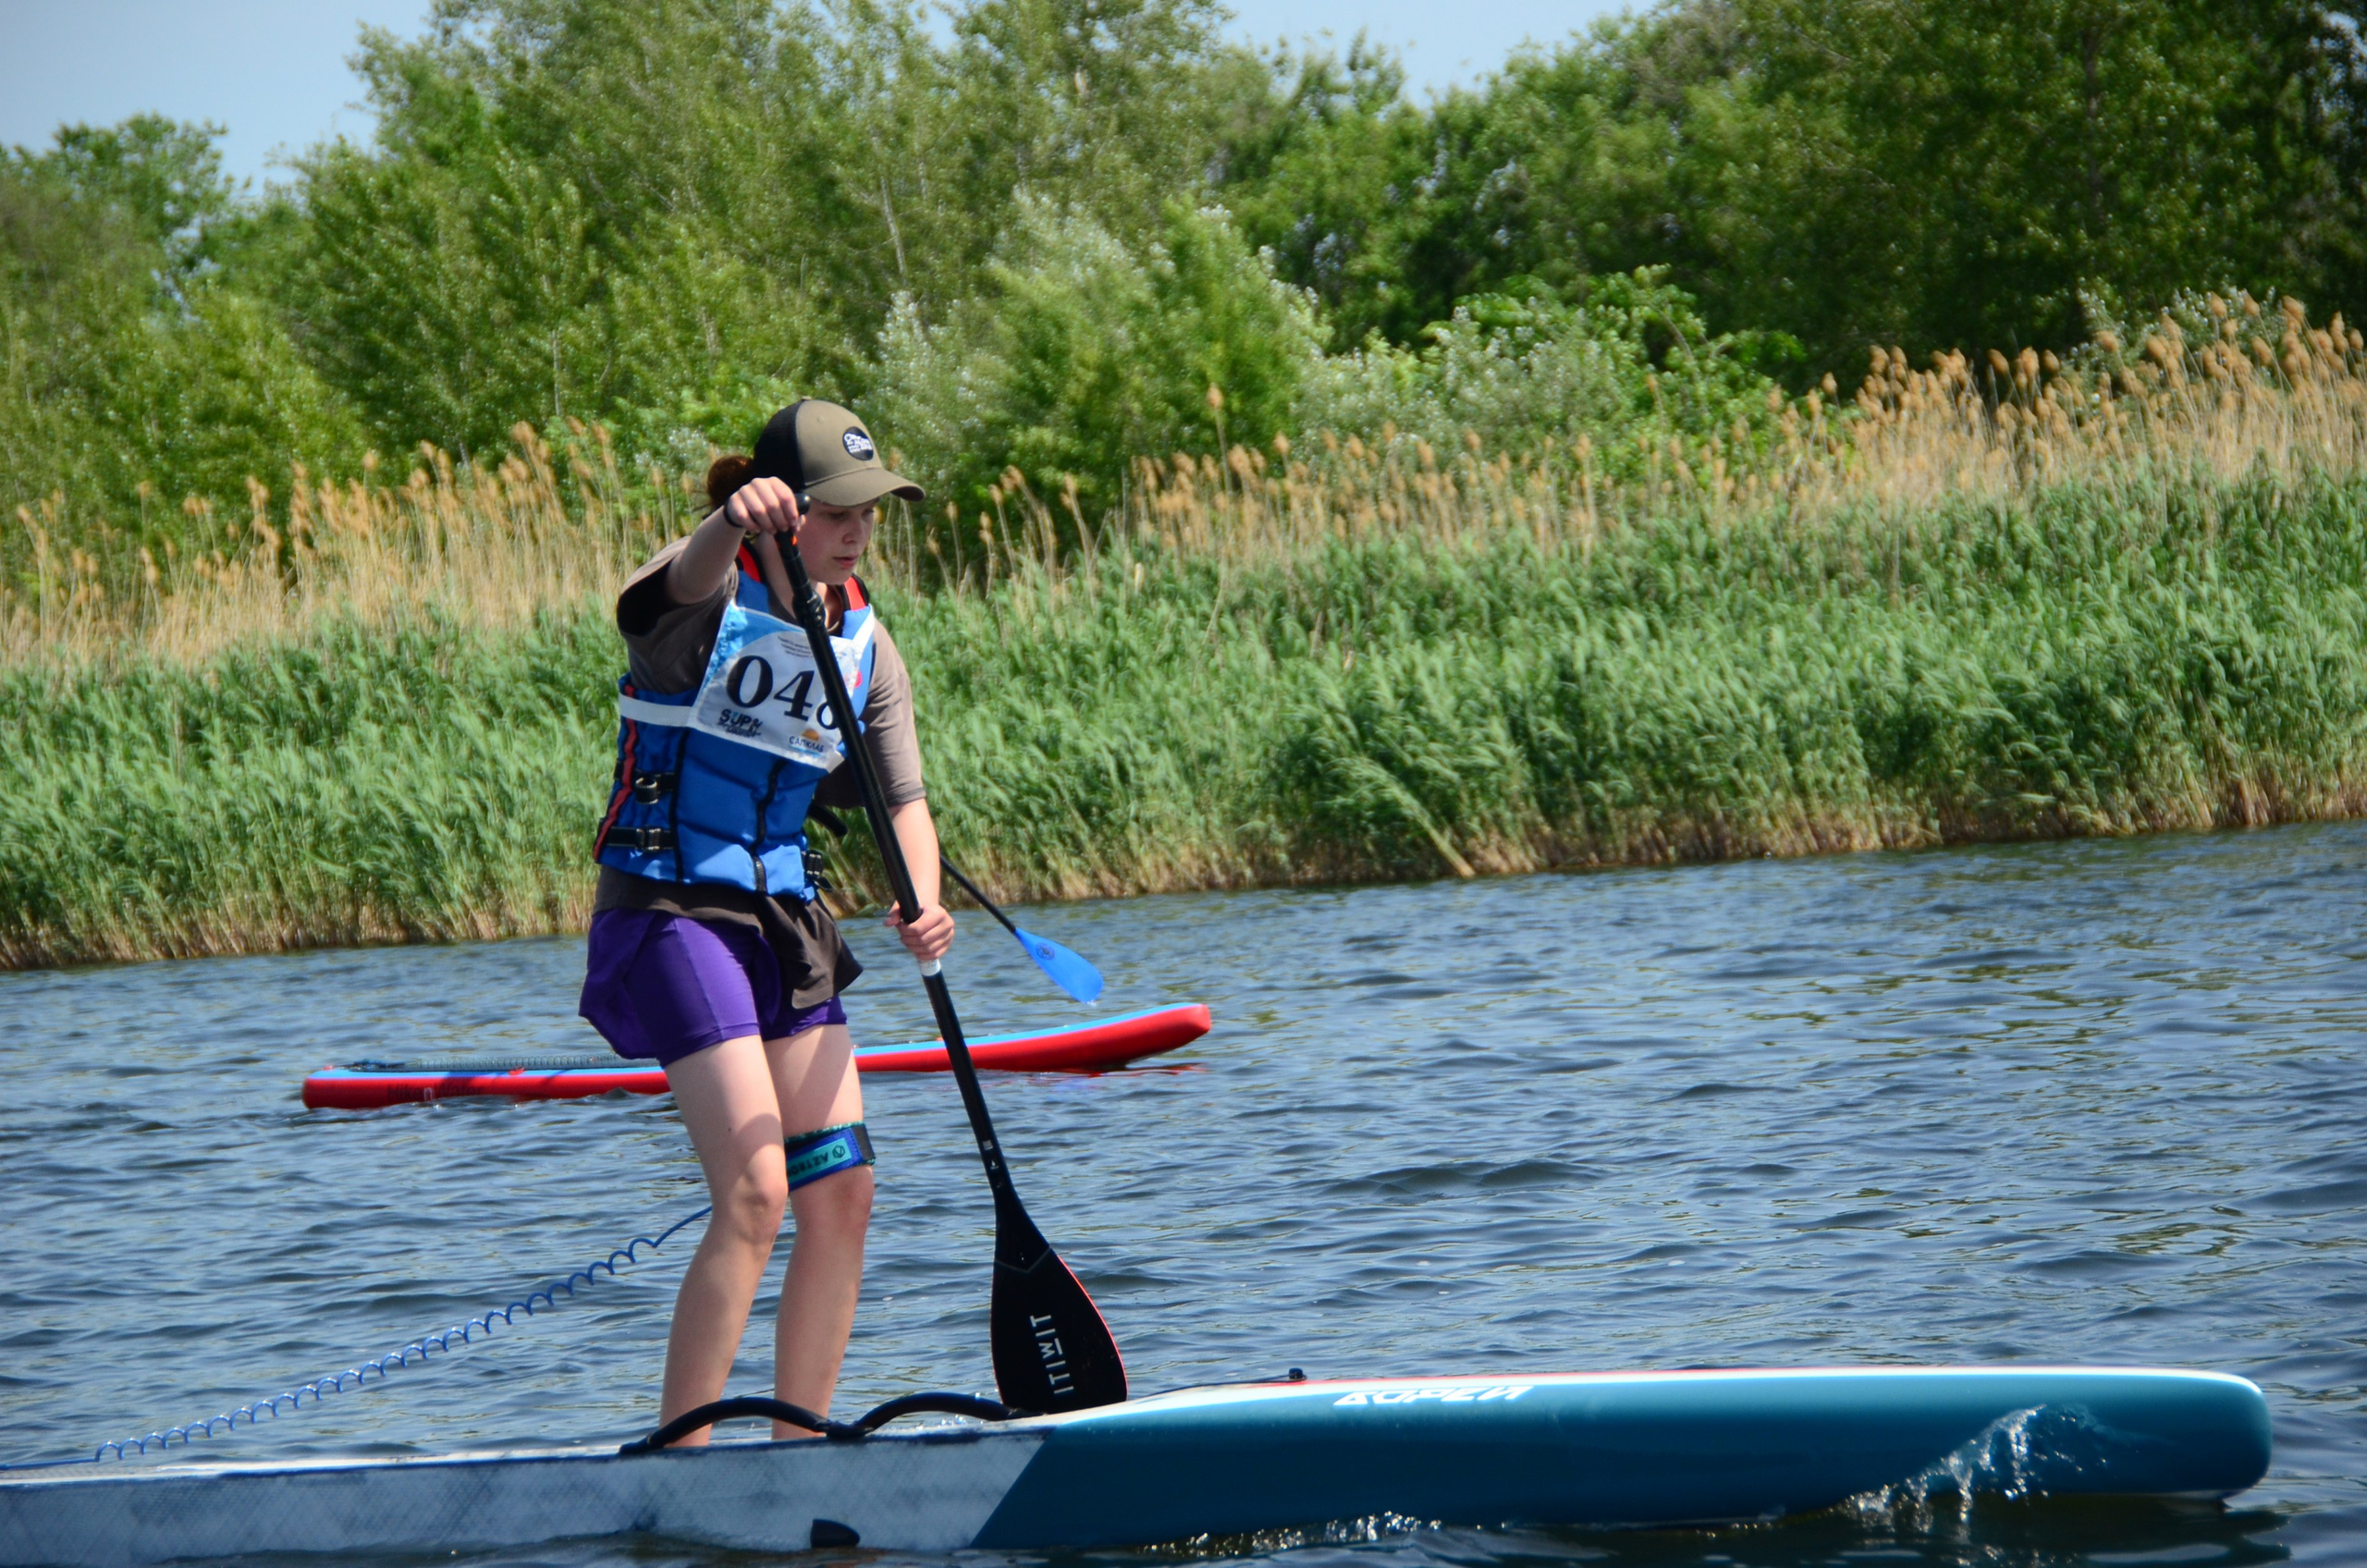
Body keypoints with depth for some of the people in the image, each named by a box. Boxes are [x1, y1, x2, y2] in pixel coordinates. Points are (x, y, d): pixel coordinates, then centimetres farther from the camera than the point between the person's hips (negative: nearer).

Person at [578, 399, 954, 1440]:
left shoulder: (865, 647, 8)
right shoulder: (711, 590, -11)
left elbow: (902, 799, 2)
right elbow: (690, 577, -36)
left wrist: (923, 902, -19)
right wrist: (736, 522, -61)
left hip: (783, 921, 7)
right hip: (670, 913, -7)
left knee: (841, 1195, 3)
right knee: (756, 1194, -17)